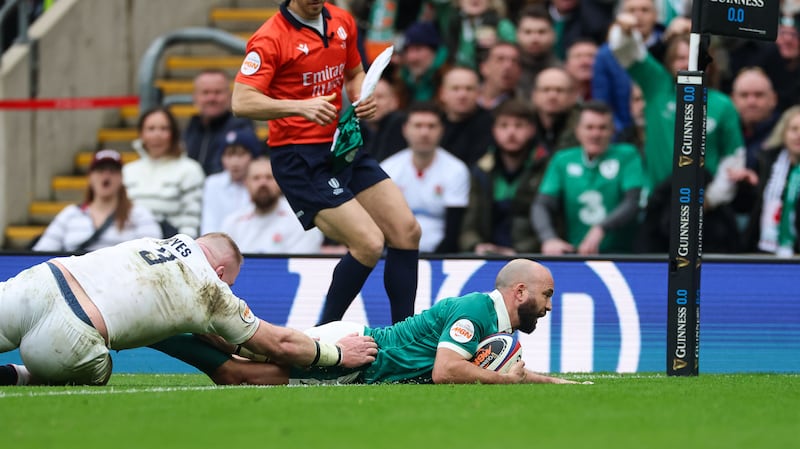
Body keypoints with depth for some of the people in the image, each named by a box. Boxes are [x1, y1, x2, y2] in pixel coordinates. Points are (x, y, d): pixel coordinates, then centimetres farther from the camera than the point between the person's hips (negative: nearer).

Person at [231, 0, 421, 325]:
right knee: (369, 244, -17)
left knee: (407, 232, 0)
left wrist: (362, 100, 2)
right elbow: (242, 102, -21)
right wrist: (300, 106, -32)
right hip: (301, 160, -8)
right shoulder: (271, 38, -14)